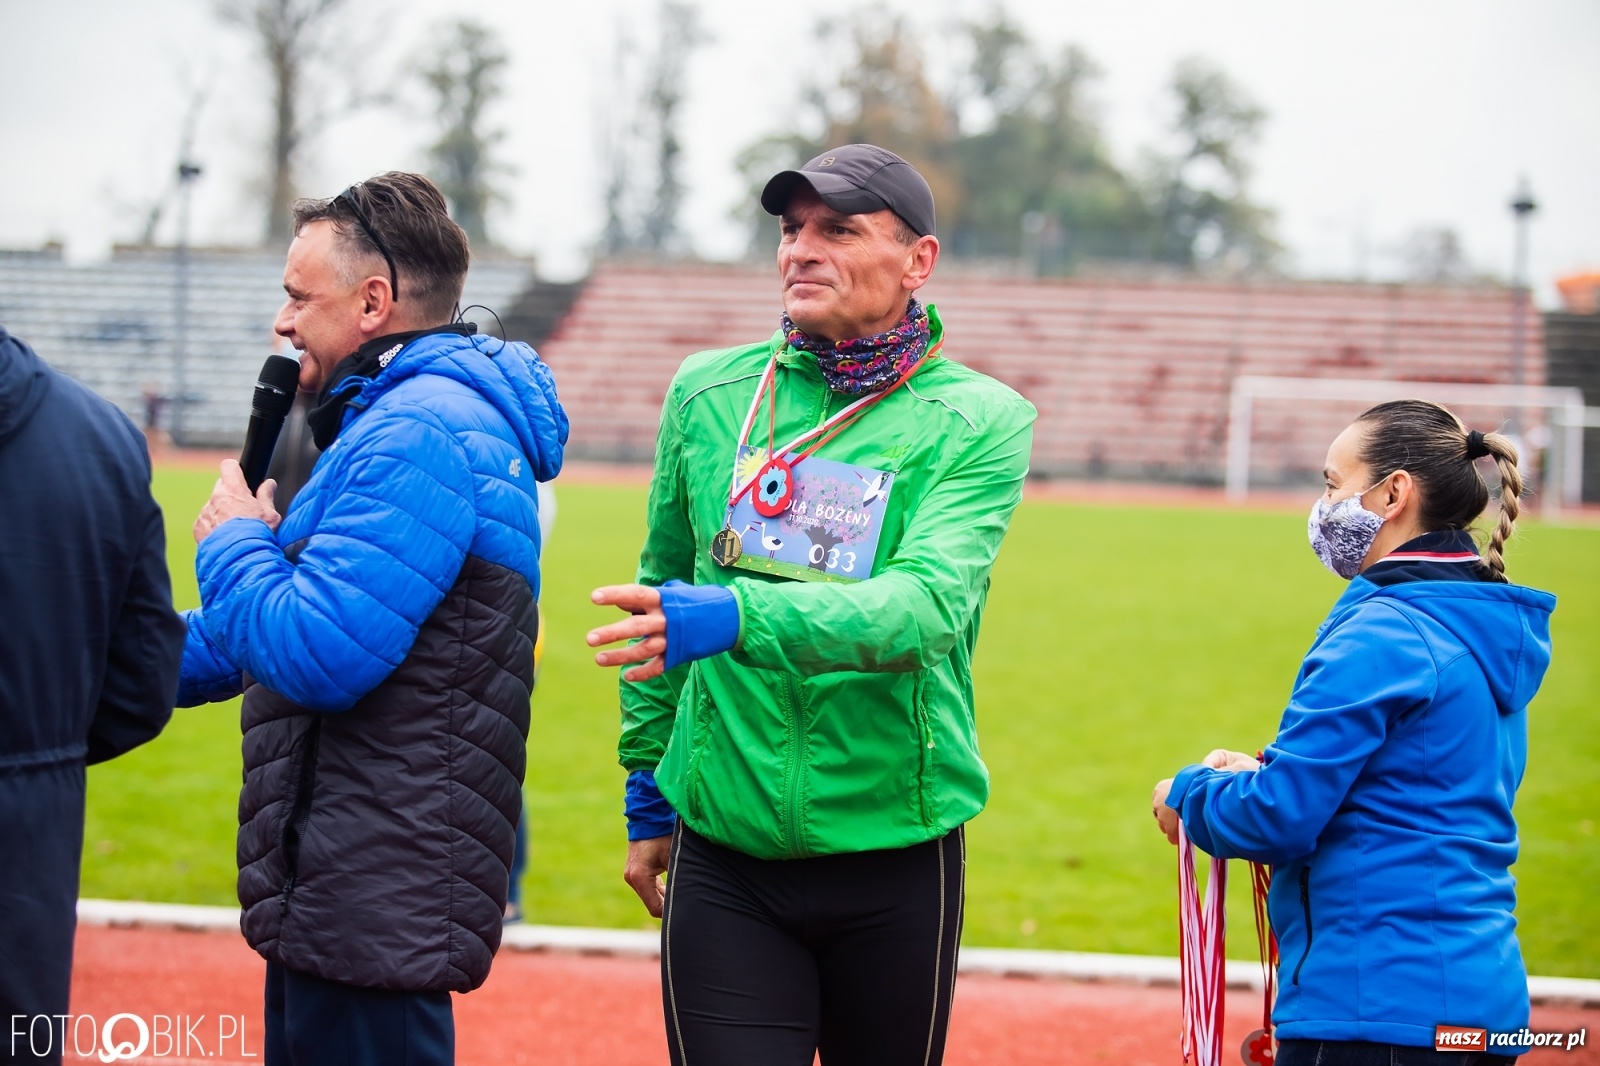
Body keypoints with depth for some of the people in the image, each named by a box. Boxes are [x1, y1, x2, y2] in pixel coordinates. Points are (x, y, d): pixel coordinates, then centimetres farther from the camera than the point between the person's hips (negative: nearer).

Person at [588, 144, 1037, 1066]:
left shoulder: (979, 421, -5)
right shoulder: (708, 392, 6)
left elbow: (928, 605, -22)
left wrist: (734, 618, -37)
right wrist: (648, 798, 16)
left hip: (896, 859, -1)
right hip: (723, 855, 1)